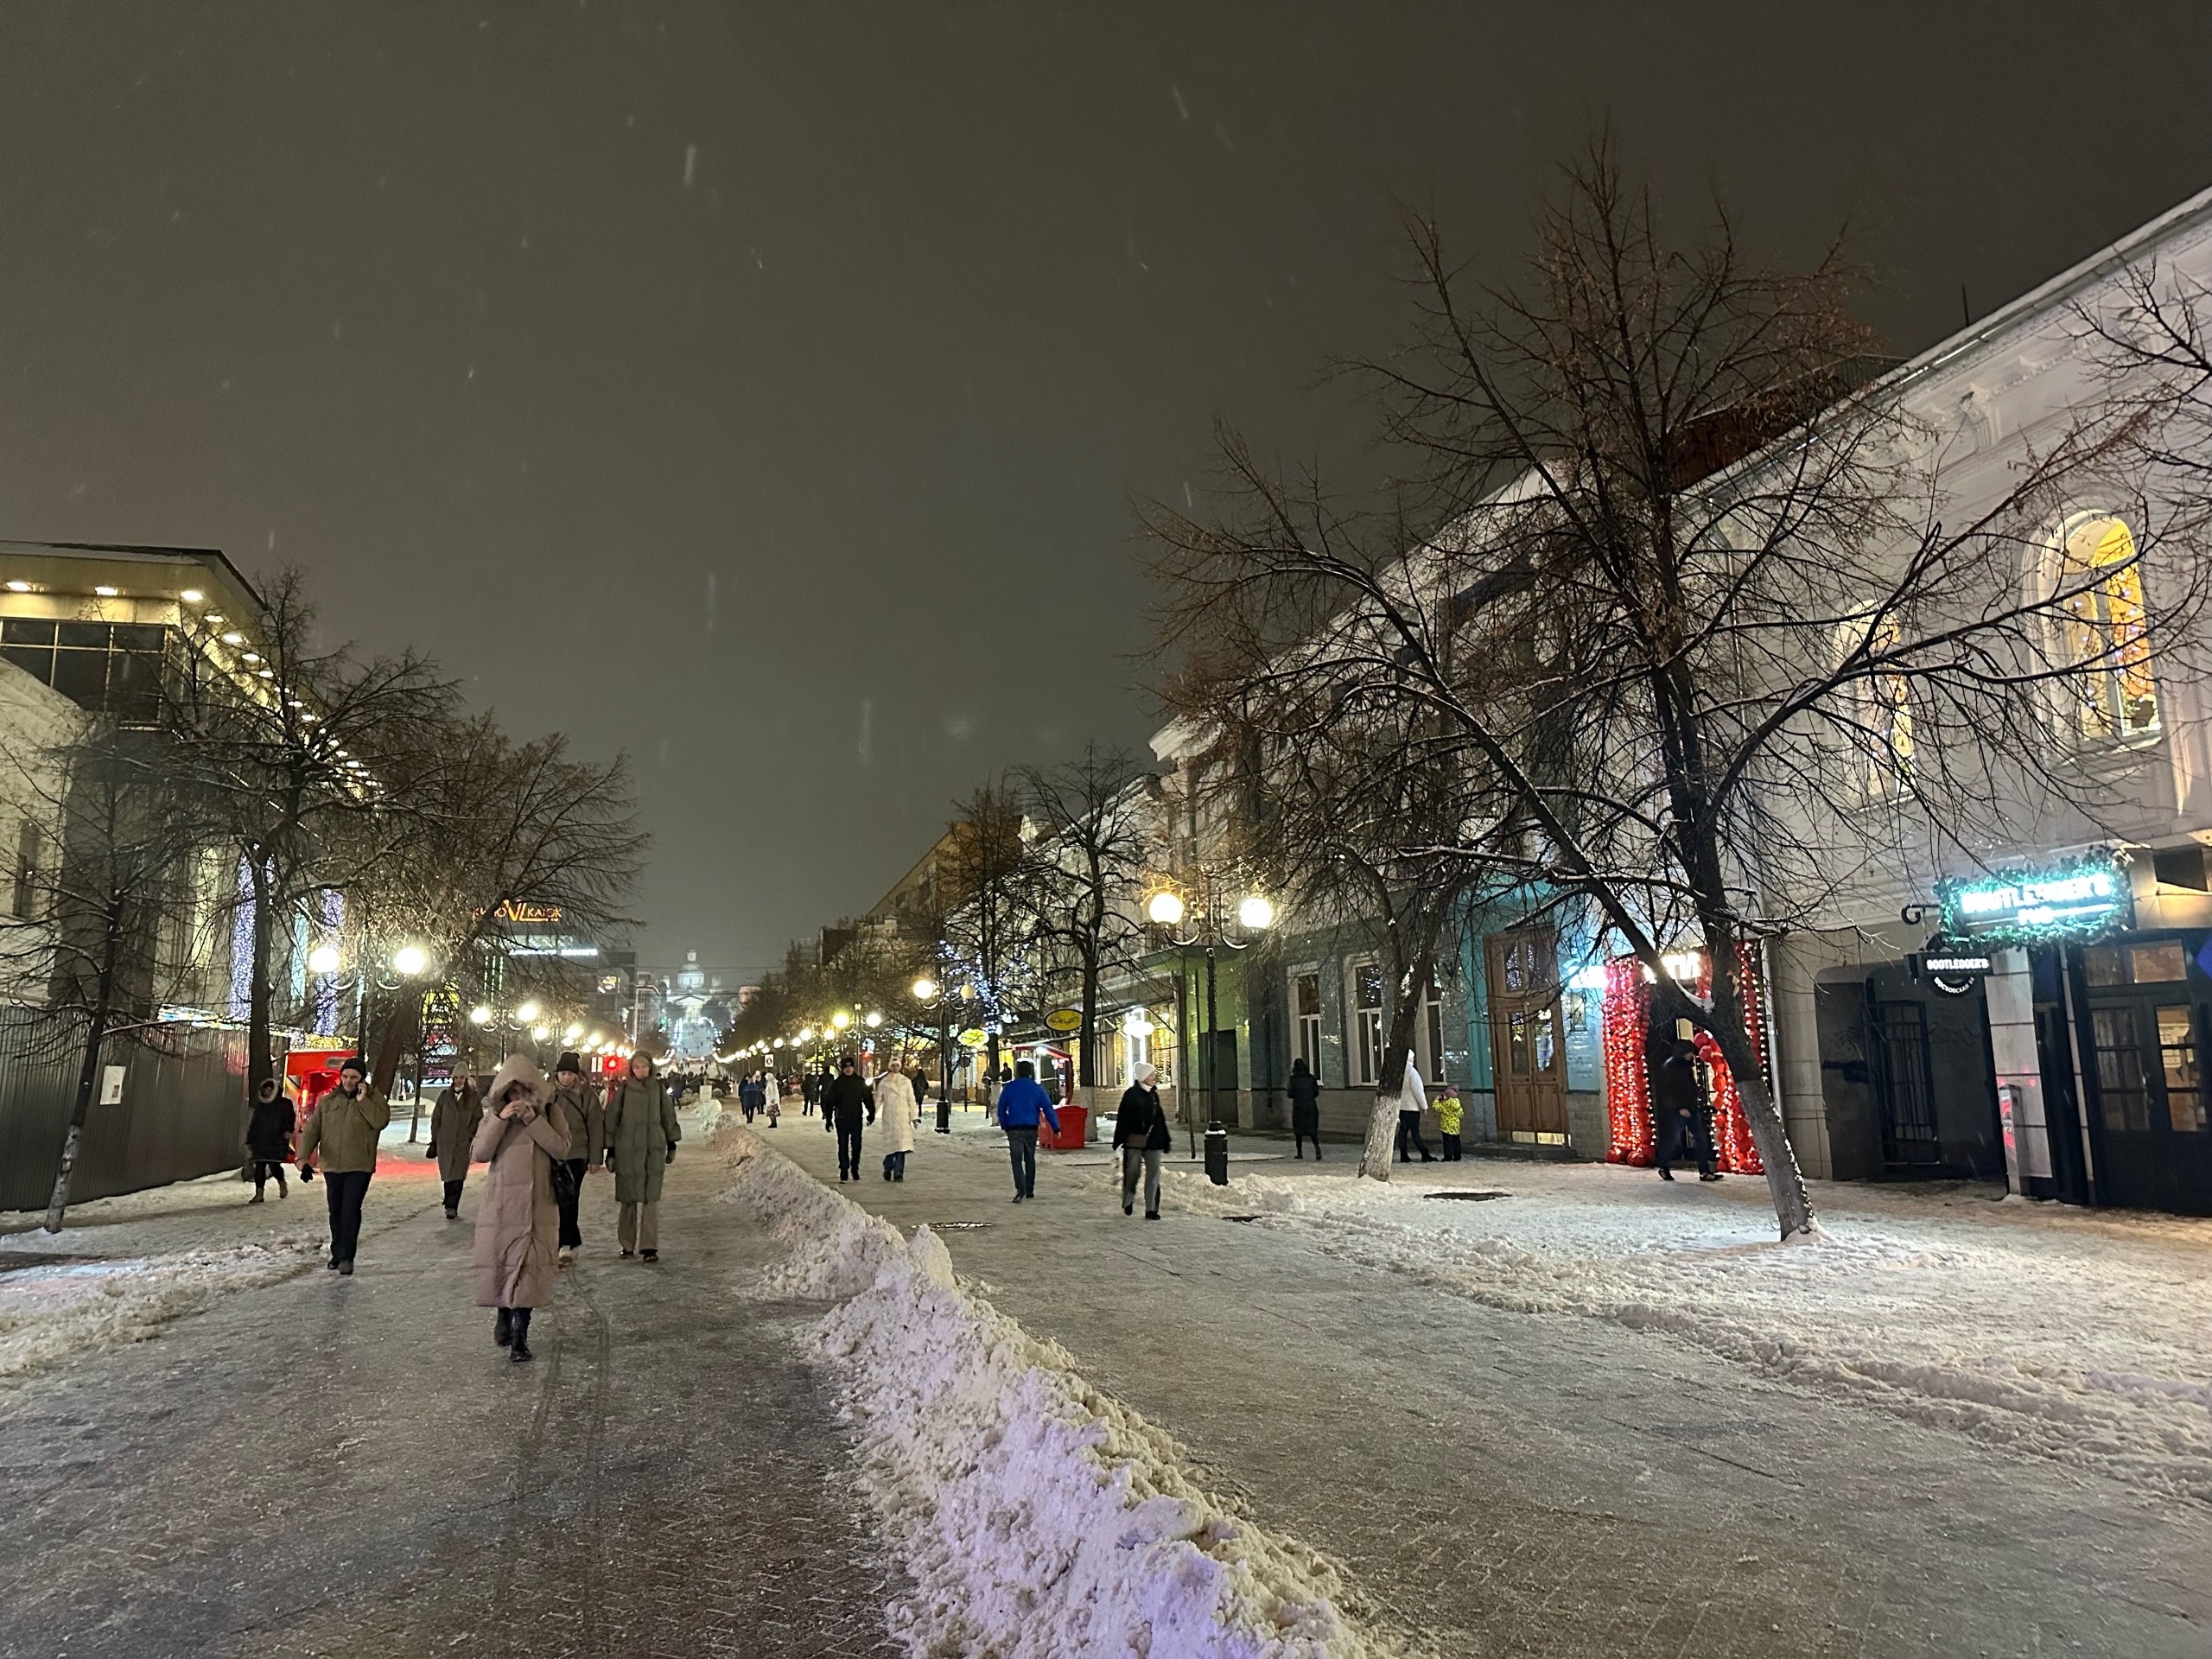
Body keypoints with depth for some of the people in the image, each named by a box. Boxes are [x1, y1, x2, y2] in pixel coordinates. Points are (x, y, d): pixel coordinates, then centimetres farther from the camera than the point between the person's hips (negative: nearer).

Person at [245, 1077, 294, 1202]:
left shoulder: (285, 1104, 1)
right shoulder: (260, 1105, 14)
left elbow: (289, 1120, -4)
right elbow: (253, 1123, 18)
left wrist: (289, 1131, -22)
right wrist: (249, 1140, 15)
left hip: (277, 1142, -5)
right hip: (260, 1142, 5)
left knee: (274, 1165, -11)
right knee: (259, 1166, 1)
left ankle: (282, 1184, 19)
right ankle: (259, 1194, 5)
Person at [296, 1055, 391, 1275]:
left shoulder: (373, 1099, 1)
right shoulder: (328, 1101, 9)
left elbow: (381, 1121, -16)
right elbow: (312, 1129, 5)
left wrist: (362, 1100, -17)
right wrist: (304, 1155, -9)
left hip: (359, 1167, -4)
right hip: (332, 1166, 4)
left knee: (351, 1210, -11)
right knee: (335, 1212, 13)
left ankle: (347, 1257, -9)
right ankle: (337, 1253, 26)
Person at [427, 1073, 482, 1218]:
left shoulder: (473, 1097, 2)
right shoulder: (444, 1095, 5)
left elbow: (478, 1118, 4)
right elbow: (436, 1118, 8)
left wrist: (470, 1135, -4)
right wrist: (434, 1140, 7)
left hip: (463, 1143, -1)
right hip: (445, 1142, 1)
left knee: (457, 1178, -8)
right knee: (448, 1176, 5)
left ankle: (451, 1208, -5)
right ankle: (451, 1208, 16)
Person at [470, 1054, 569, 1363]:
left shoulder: (548, 1112, 4)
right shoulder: (494, 1115, 6)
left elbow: (561, 1149, -9)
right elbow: (480, 1153, -6)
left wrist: (533, 1121, -16)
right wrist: (501, 1120, -15)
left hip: (537, 1205, -1)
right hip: (501, 1203, 1)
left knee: (529, 1264, -6)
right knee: (500, 1260, 6)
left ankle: (520, 1333, -2)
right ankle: (504, 1315, 32)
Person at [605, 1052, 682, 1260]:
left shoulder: (658, 1088, 5)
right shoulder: (623, 1090, -2)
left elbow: (668, 1116, 14)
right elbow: (611, 1120, 1)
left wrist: (672, 1144, 15)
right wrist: (610, 1150, 0)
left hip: (654, 1150, 1)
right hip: (627, 1150, -1)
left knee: (652, 1198, -3)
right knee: (628, 1198, 6)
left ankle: (650, 1247, -3)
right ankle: (627, 1245, 19)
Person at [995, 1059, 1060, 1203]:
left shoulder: (1009, 1087, 2)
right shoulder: (1038, 1088, 3)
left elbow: (1001, 1109, 6)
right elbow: (1048, 1109, 0)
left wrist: (1004, 1125, 17)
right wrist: (1056, 1127, 3)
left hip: (1014, 1128, -2)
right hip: (1031, 1128, 2)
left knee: (1017, 1159, -6)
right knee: (1030, 1159, 16)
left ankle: (1021, 1188, -25)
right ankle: (1030, 1190, 21)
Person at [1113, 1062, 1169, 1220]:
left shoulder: (1154, 1095, 12)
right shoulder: (1131, 1094, -4)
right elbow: (1122, 1118, -6)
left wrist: (1164, 1141, 16)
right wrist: (1120, 1140, -11)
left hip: (1152, 1141, 5)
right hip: (1134, 1140, -4)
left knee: (1153, 1174, -1)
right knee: (1132, 1172, 4)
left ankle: (1151, 1210, 1)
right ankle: (1128, 1202, 28)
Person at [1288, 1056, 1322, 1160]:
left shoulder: (1293, 1079, -7)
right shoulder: (1311, 1078, 0)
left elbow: (1290, 1094, -8)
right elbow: (1316, 1092, 4)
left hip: (1298, 1108, -2)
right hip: (1311, 1107, 2)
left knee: (1298, 1130, 10)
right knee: (1312, 1129, 3)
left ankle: (1300, 1153, 13)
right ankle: (1317, 1146, -22)